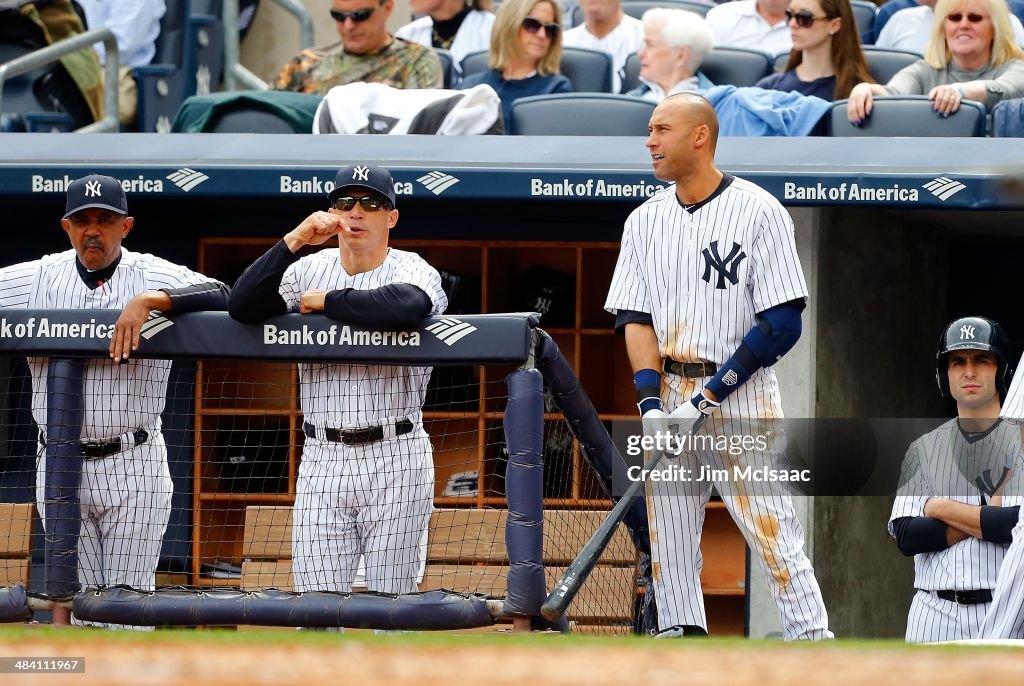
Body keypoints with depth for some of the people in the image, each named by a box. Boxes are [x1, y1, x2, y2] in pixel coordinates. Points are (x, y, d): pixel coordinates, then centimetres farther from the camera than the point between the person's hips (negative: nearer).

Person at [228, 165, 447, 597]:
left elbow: (405, 307, -29)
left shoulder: (413, 271, -3)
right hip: (322, 462, 3)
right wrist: (294, 241, -16)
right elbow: (242, 307, -7)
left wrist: (324, 300, -16)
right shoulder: (310, 270, 8)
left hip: (396, 463, -3)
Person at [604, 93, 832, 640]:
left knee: (775, 539, -11)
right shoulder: (645, 221, 11)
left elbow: (782, 325, -10)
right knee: (668, 545, 4)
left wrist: (709, 398, -15)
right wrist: (651, 402, -9)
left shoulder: (758, 212, -6)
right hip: (667, 403, 5)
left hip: (739, 396, -5)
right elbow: (634, 318, 7)